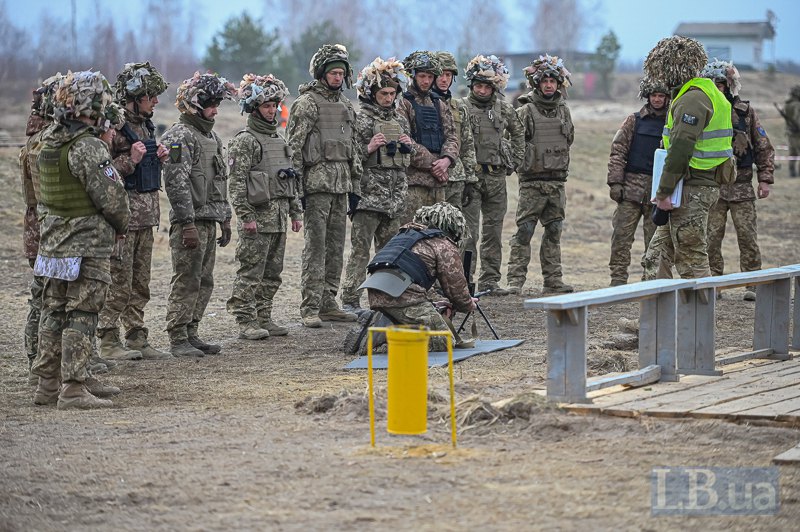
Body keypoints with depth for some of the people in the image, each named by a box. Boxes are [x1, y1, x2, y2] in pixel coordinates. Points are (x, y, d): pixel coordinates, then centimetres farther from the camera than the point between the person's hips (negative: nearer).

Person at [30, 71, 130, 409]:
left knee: (54, 312, 14)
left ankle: (49, 382, 21)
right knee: (81, 315, -5)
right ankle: (73, 389, -6)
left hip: (53, 240, 8)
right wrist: (121, 225, 1)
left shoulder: (49, 141, 6)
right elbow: (111, 197, -18)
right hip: (87, 245, -8)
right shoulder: (88, 147, -19)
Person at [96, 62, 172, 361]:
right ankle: (109, 342, 1)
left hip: (146, 213, 9)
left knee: (140, 284, 12)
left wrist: (157, 159, 7)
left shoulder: (144, 124, 14)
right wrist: (131, 160, -23)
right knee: (118, 283, -5)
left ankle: (137, 339, 18)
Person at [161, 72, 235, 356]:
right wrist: (187, 223, -22)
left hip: (209, 221, 9)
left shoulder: (211, 136, 18)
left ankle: (191, 333, 18)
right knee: (186, 281, -7)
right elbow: (176, 183, -18)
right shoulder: (180, 136, -11)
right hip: (190, 220, -9)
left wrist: (225, 218, 21)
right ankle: (178, 340, -3)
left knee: (204, 282, 11)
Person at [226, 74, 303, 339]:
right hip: (258, 217, -8)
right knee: (251, 272, -6)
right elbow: (236, 183, -13)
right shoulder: (244, 140, -8)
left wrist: (296, 212, 18)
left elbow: (290, 178, 22)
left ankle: (264, 318, 17)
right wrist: (246, 216, -18)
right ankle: (246, 322, -3)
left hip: (279, 217, 8)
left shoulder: (278, 138, 17)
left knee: (272, 272, 10)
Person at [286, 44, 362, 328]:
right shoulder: (306, 103, -6)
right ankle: (310, 308, -7)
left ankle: (328, 304, 16)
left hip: (341, 186, 7)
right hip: (317, 184, -7)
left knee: (336, 246, 9)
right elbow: (294, 146, -10)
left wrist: (356, 186, 17)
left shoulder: (346, 105, 17)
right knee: (315, 247, -8)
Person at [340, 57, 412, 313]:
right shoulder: (360, 119, -5)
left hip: (395, 194, 6)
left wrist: (408, 146, 4)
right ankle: (351, 300, -5)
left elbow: (407, 160, 24)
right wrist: (368, 149, -22)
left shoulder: (400, 120, 16)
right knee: (360, 249, -7)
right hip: (369, 193, -6)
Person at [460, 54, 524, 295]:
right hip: (470, 176, -5)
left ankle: (490, 281, 16)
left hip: (497, 177, 5)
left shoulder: (504, 108, 8)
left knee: (494, 232, 9)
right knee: (469, 232, -7)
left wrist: (514, 161, 16)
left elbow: (518, 132, 24)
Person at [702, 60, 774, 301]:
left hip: (741, 187, 0)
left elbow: (764, 147, 9)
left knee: (747, 236, -2)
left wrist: (765, 179, 1)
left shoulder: (746, 111, 5)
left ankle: (752, 284, 4)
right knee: (711, 238, 1)